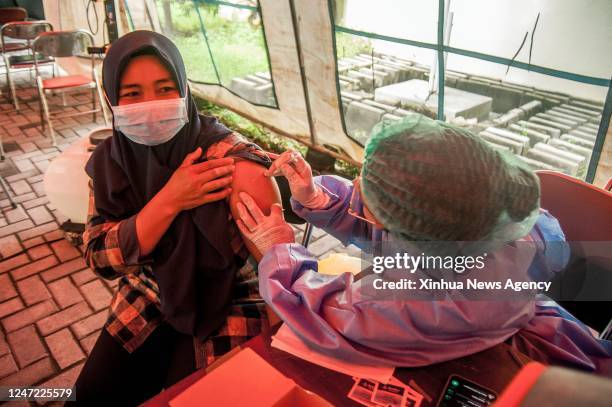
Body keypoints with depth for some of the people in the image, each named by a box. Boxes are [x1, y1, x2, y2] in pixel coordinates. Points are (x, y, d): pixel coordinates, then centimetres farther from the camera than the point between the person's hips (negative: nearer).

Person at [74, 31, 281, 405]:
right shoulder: (110, 159, -9)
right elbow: (99, 258, -15)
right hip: (147, 304, 5)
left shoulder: (232, 160, -28)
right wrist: (169, 201, -29)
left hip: (226, 310, -4)